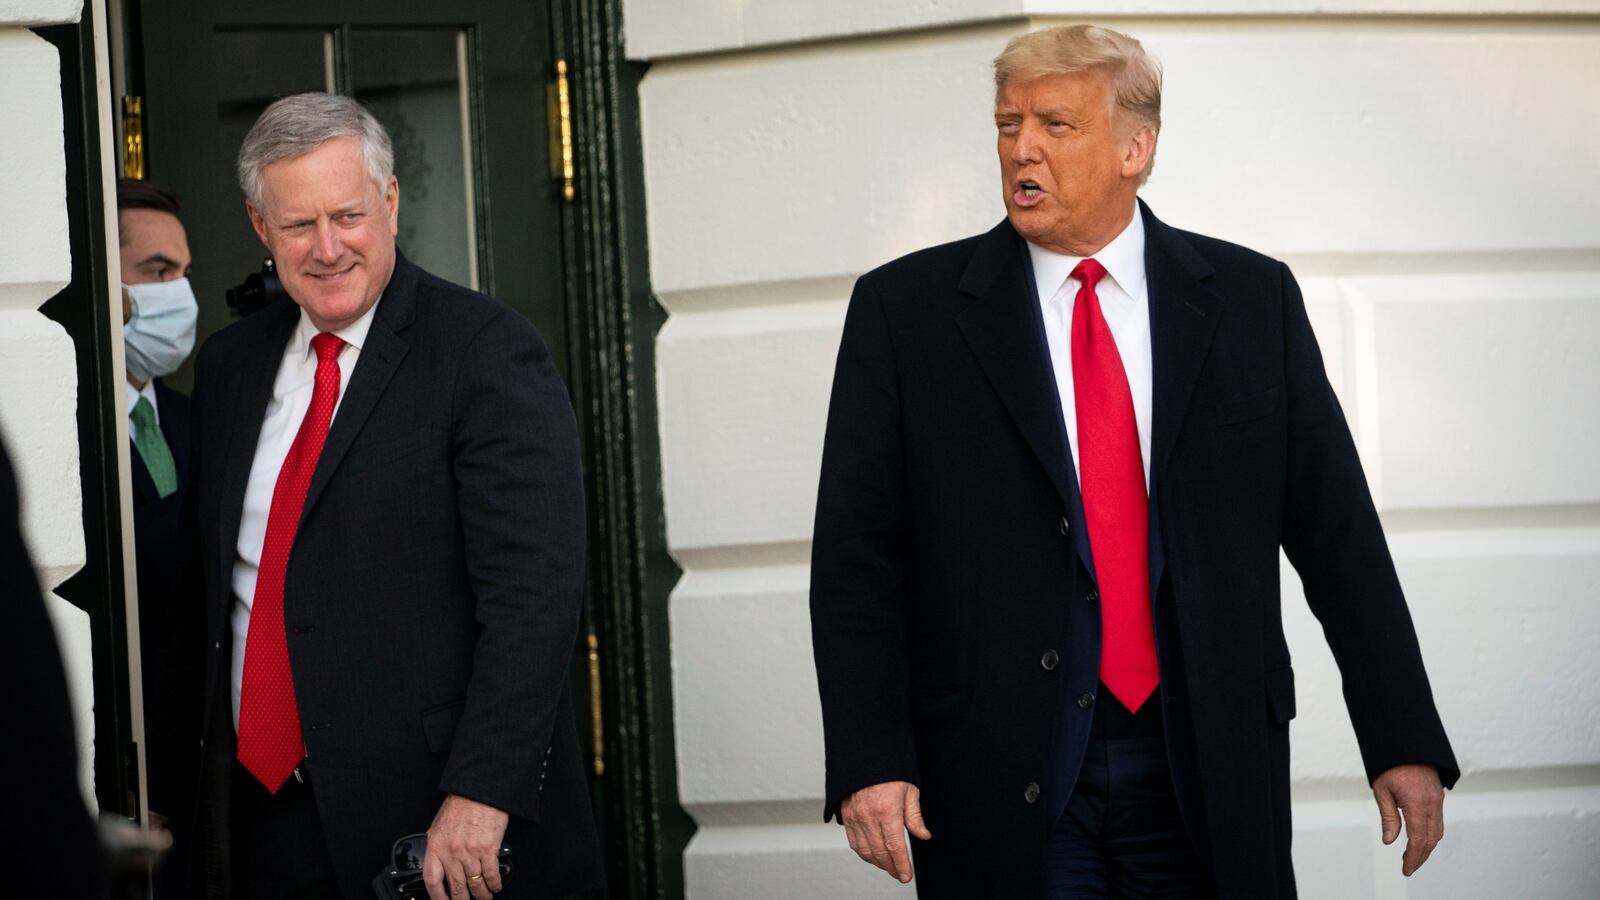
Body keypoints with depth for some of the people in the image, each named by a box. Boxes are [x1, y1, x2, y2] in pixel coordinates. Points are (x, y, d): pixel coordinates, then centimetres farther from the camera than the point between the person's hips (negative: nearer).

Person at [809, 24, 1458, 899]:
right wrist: (867, 762, -11)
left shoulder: (1252, 300, 6)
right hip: (1002, 783, -1)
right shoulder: (904, 309, 2)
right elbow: (856, 557, 0)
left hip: (1210, 770, 1)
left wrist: (1404, 742, 2)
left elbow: (1336, 533, 6)